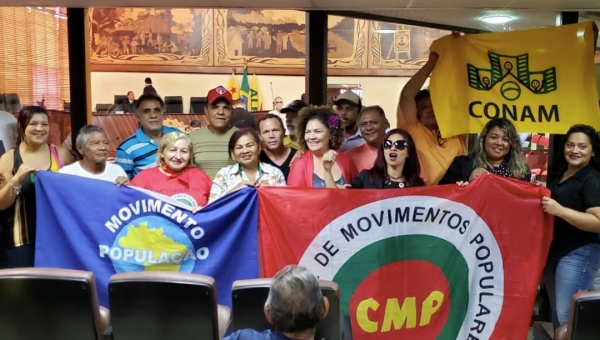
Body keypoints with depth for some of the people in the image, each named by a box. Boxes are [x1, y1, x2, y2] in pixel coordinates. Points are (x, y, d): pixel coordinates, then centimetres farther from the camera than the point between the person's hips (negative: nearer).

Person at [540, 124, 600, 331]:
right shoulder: (558, 173, 12)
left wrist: (559, 210, -29)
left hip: (578, 254, -8)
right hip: (553, 250, 8)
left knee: (567, 315, -6)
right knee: (556, 311, 17)